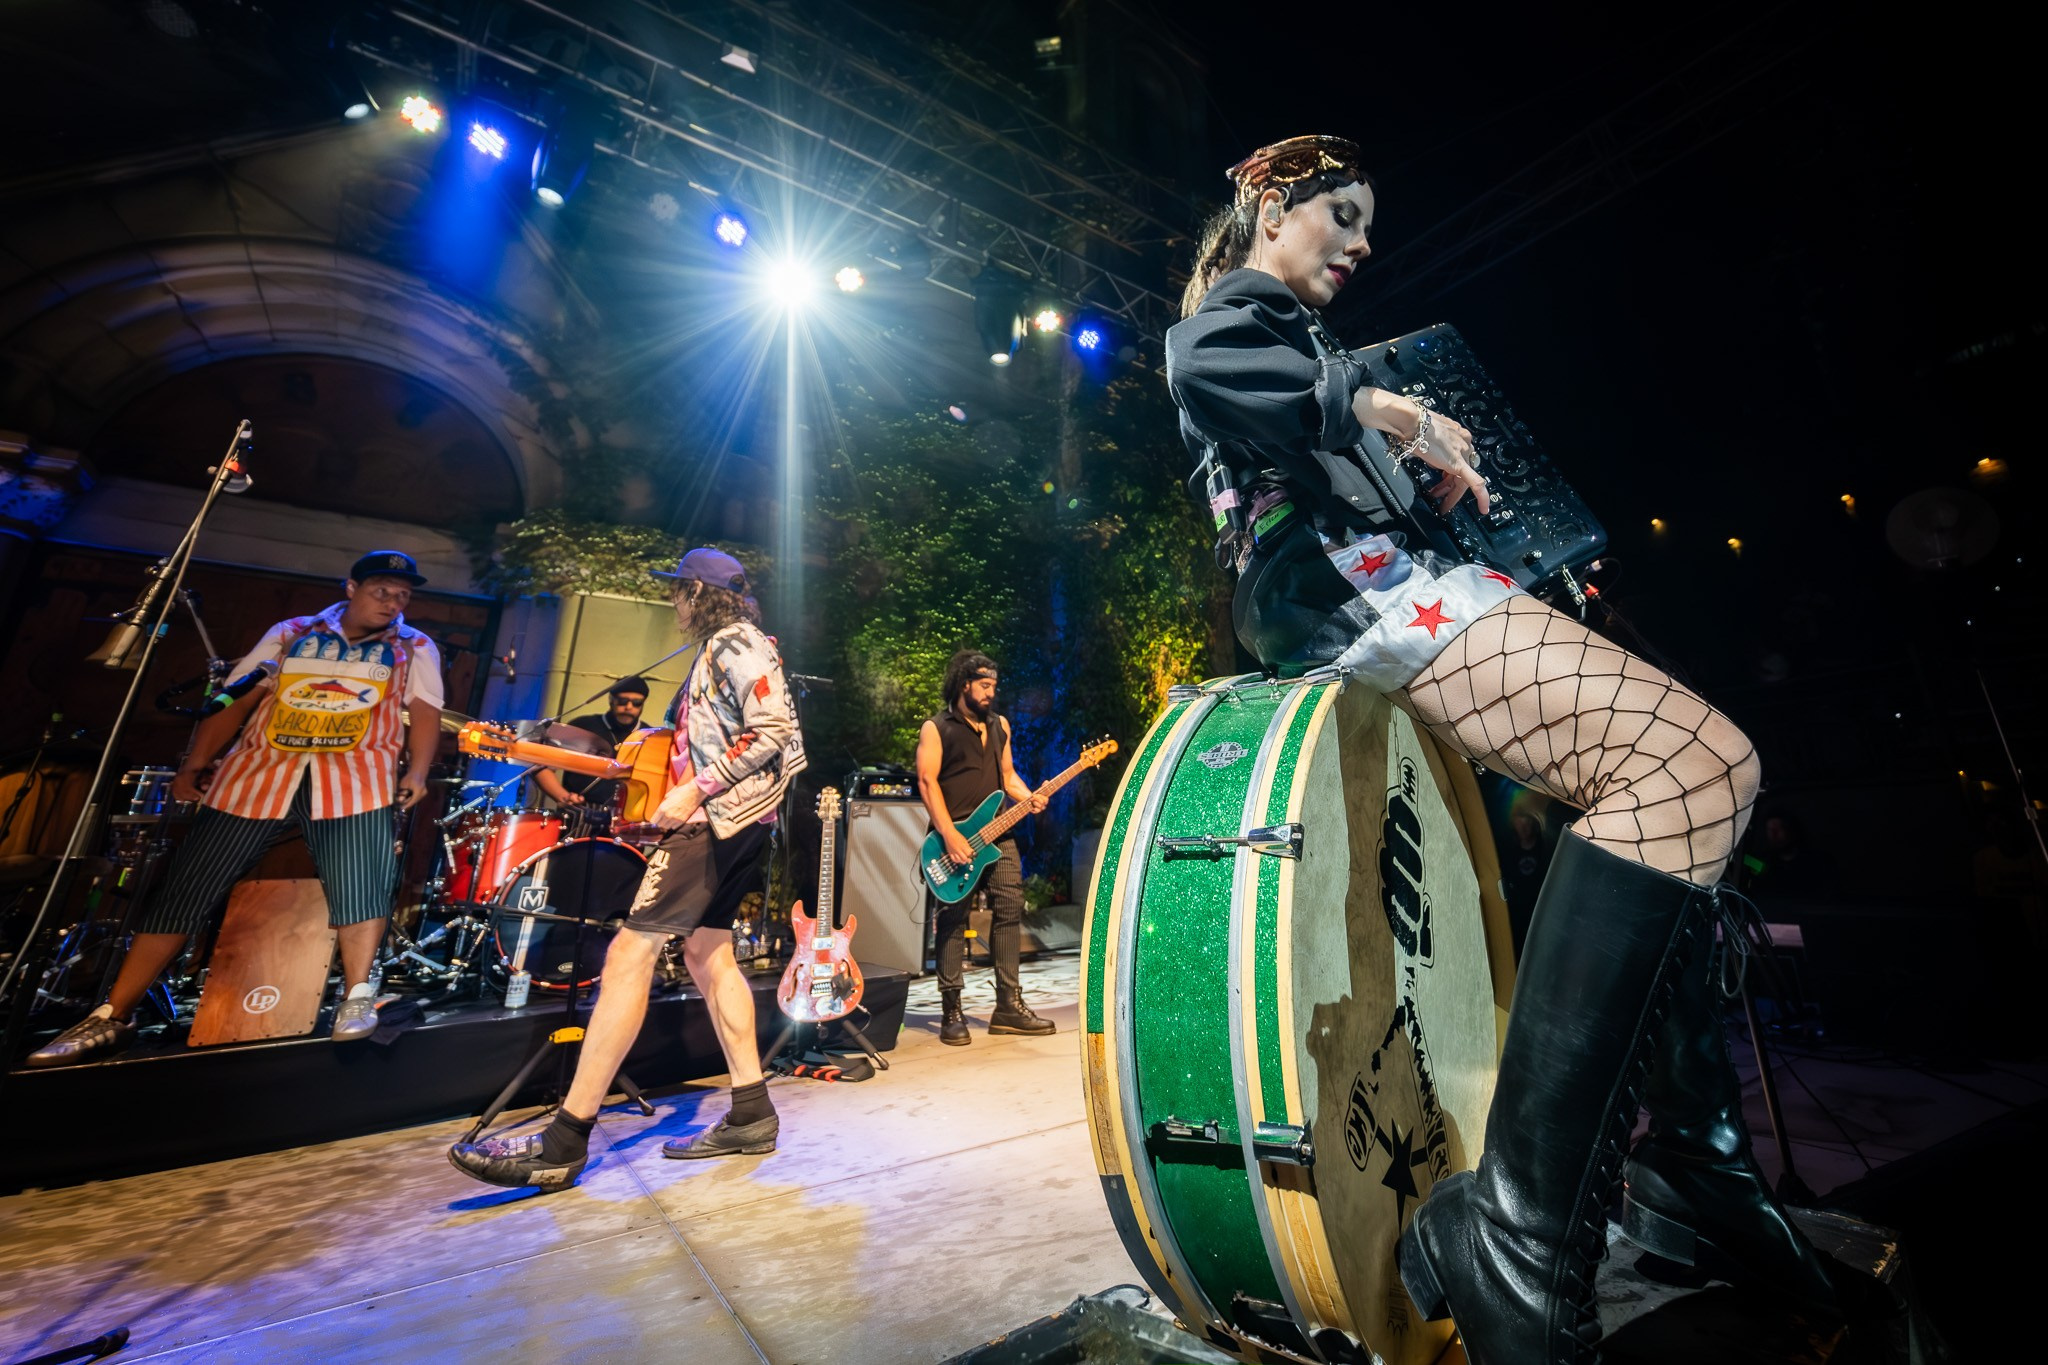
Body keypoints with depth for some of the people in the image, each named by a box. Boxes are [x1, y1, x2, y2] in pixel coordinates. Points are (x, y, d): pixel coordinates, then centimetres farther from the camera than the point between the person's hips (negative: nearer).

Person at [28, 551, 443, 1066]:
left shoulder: (415, 648, 11)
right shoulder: (290, 634, 17)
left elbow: (424, 714, 1)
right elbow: (234, 701, 13)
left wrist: (416, 772, -13)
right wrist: (195, 763, 3)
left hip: (354, 774, -2)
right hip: (258, 769, 3)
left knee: (359, 884, -16)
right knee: (185, 886, 5)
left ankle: (357, 998, -8)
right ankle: (112, 1017, 16)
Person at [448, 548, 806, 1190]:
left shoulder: (734, 642, -9)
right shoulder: (721, 650, 24)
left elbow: (776, 730, -21)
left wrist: (696, 789, -22)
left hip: (717, 815, -11)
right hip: (728, 819, 11)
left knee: (630, 951, -10)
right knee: (706, 949, 11)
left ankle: (563, 1143, -2)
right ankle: (751, 1114, 15)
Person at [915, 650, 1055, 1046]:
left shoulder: (1000, 725, 15)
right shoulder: (936, 728, -3)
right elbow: (927, 781, -10)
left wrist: (1027, 798, -3)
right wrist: (950, 836, -18)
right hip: (954, 836, -5)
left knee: (1009, 912, 3)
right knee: (953, 921, -1)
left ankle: (1008, 1006, 13)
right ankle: (951, 1011, 11)